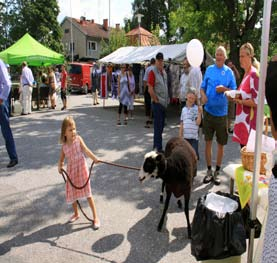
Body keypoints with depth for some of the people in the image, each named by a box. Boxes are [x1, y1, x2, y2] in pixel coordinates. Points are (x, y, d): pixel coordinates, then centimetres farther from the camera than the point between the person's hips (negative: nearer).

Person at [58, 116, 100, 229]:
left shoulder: (78, 139, -10)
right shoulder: (64, 145, -2)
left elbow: (85, 150, -22)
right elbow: (61, 159, 6)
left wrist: (94, 158, -39)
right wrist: (60, 167, -15)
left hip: (81, 168, -4)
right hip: (71, 170, 4)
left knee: (87, 193, -2)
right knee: (72, 193, 15)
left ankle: (95, 217, 8)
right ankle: (76, 214, 39)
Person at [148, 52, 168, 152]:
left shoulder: (164, 72, 13)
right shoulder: (153, 72, -12)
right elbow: (150, 89, -17)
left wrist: (167, 99, 14)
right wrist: (156, 100, -14)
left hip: (164, 103, 8)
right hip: (157, 103, -8)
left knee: (161, 125, 13)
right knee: (158, 125, -4)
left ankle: (156, 145, 24)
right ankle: (158, 147, 2)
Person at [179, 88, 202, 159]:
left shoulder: (197, 109, -3)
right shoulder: (184, 109, 8)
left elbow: (198, 123, -10)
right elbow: (181, 124, 11)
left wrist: (199, 113, -19)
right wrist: (180, 136, 9)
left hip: (194, 136, -3)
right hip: (185, 136, 3)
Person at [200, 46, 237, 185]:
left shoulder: (229, 72, 2)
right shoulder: (209, 69, 7)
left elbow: (234, 91, 2)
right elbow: (203, 87, 10)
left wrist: (224, 89, -17)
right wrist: (203, 95, -11)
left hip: (222, 112, -1)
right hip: (209, 110, 1)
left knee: (221, 143, 6)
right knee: (208, 141, 5)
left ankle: (217, 172, 19)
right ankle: (209, 171, 17)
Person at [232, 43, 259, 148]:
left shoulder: (254, 74, -15)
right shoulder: (246, 74, 13)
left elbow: (256, 102, -19)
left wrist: (239, 101, -12)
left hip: (250, 122, -9)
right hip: (242, 120, 9)